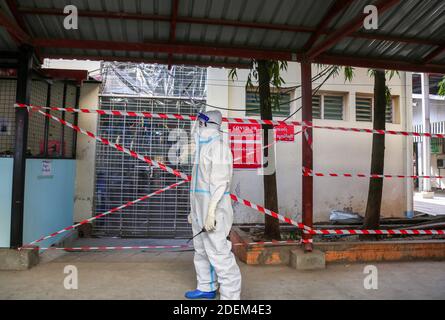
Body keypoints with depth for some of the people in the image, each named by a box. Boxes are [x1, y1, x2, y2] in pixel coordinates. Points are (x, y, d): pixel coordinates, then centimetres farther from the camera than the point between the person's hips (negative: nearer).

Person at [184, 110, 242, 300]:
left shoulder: (218, 147, -12)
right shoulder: (203, 148, 18)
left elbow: (220, 181, -20)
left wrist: (211, 212, -25)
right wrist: (194, 210, 21)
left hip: (213, 208, -10)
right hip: (201, 208, 10)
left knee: (218, 253, -10)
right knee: (201, 250, 17)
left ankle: (230, 295, -2)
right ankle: (207, 288, 30)